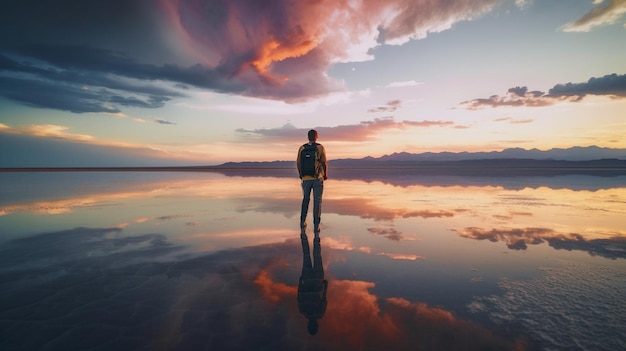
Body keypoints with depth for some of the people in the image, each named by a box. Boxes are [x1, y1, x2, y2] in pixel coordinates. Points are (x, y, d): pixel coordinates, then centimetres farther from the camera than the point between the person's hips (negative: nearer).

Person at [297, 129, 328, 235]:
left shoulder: (302, 148, -1)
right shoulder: (320, 148, -8)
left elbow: (298, 163, 5)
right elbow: (324, 163, -7)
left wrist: (300, 175, 21)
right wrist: (326, 175, 10)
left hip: (306, 178, 2)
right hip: (318, 178, -2)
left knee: (306, 199, 21)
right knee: (317, 202, 5)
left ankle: (303, 223, 17)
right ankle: (316, 227, 4)